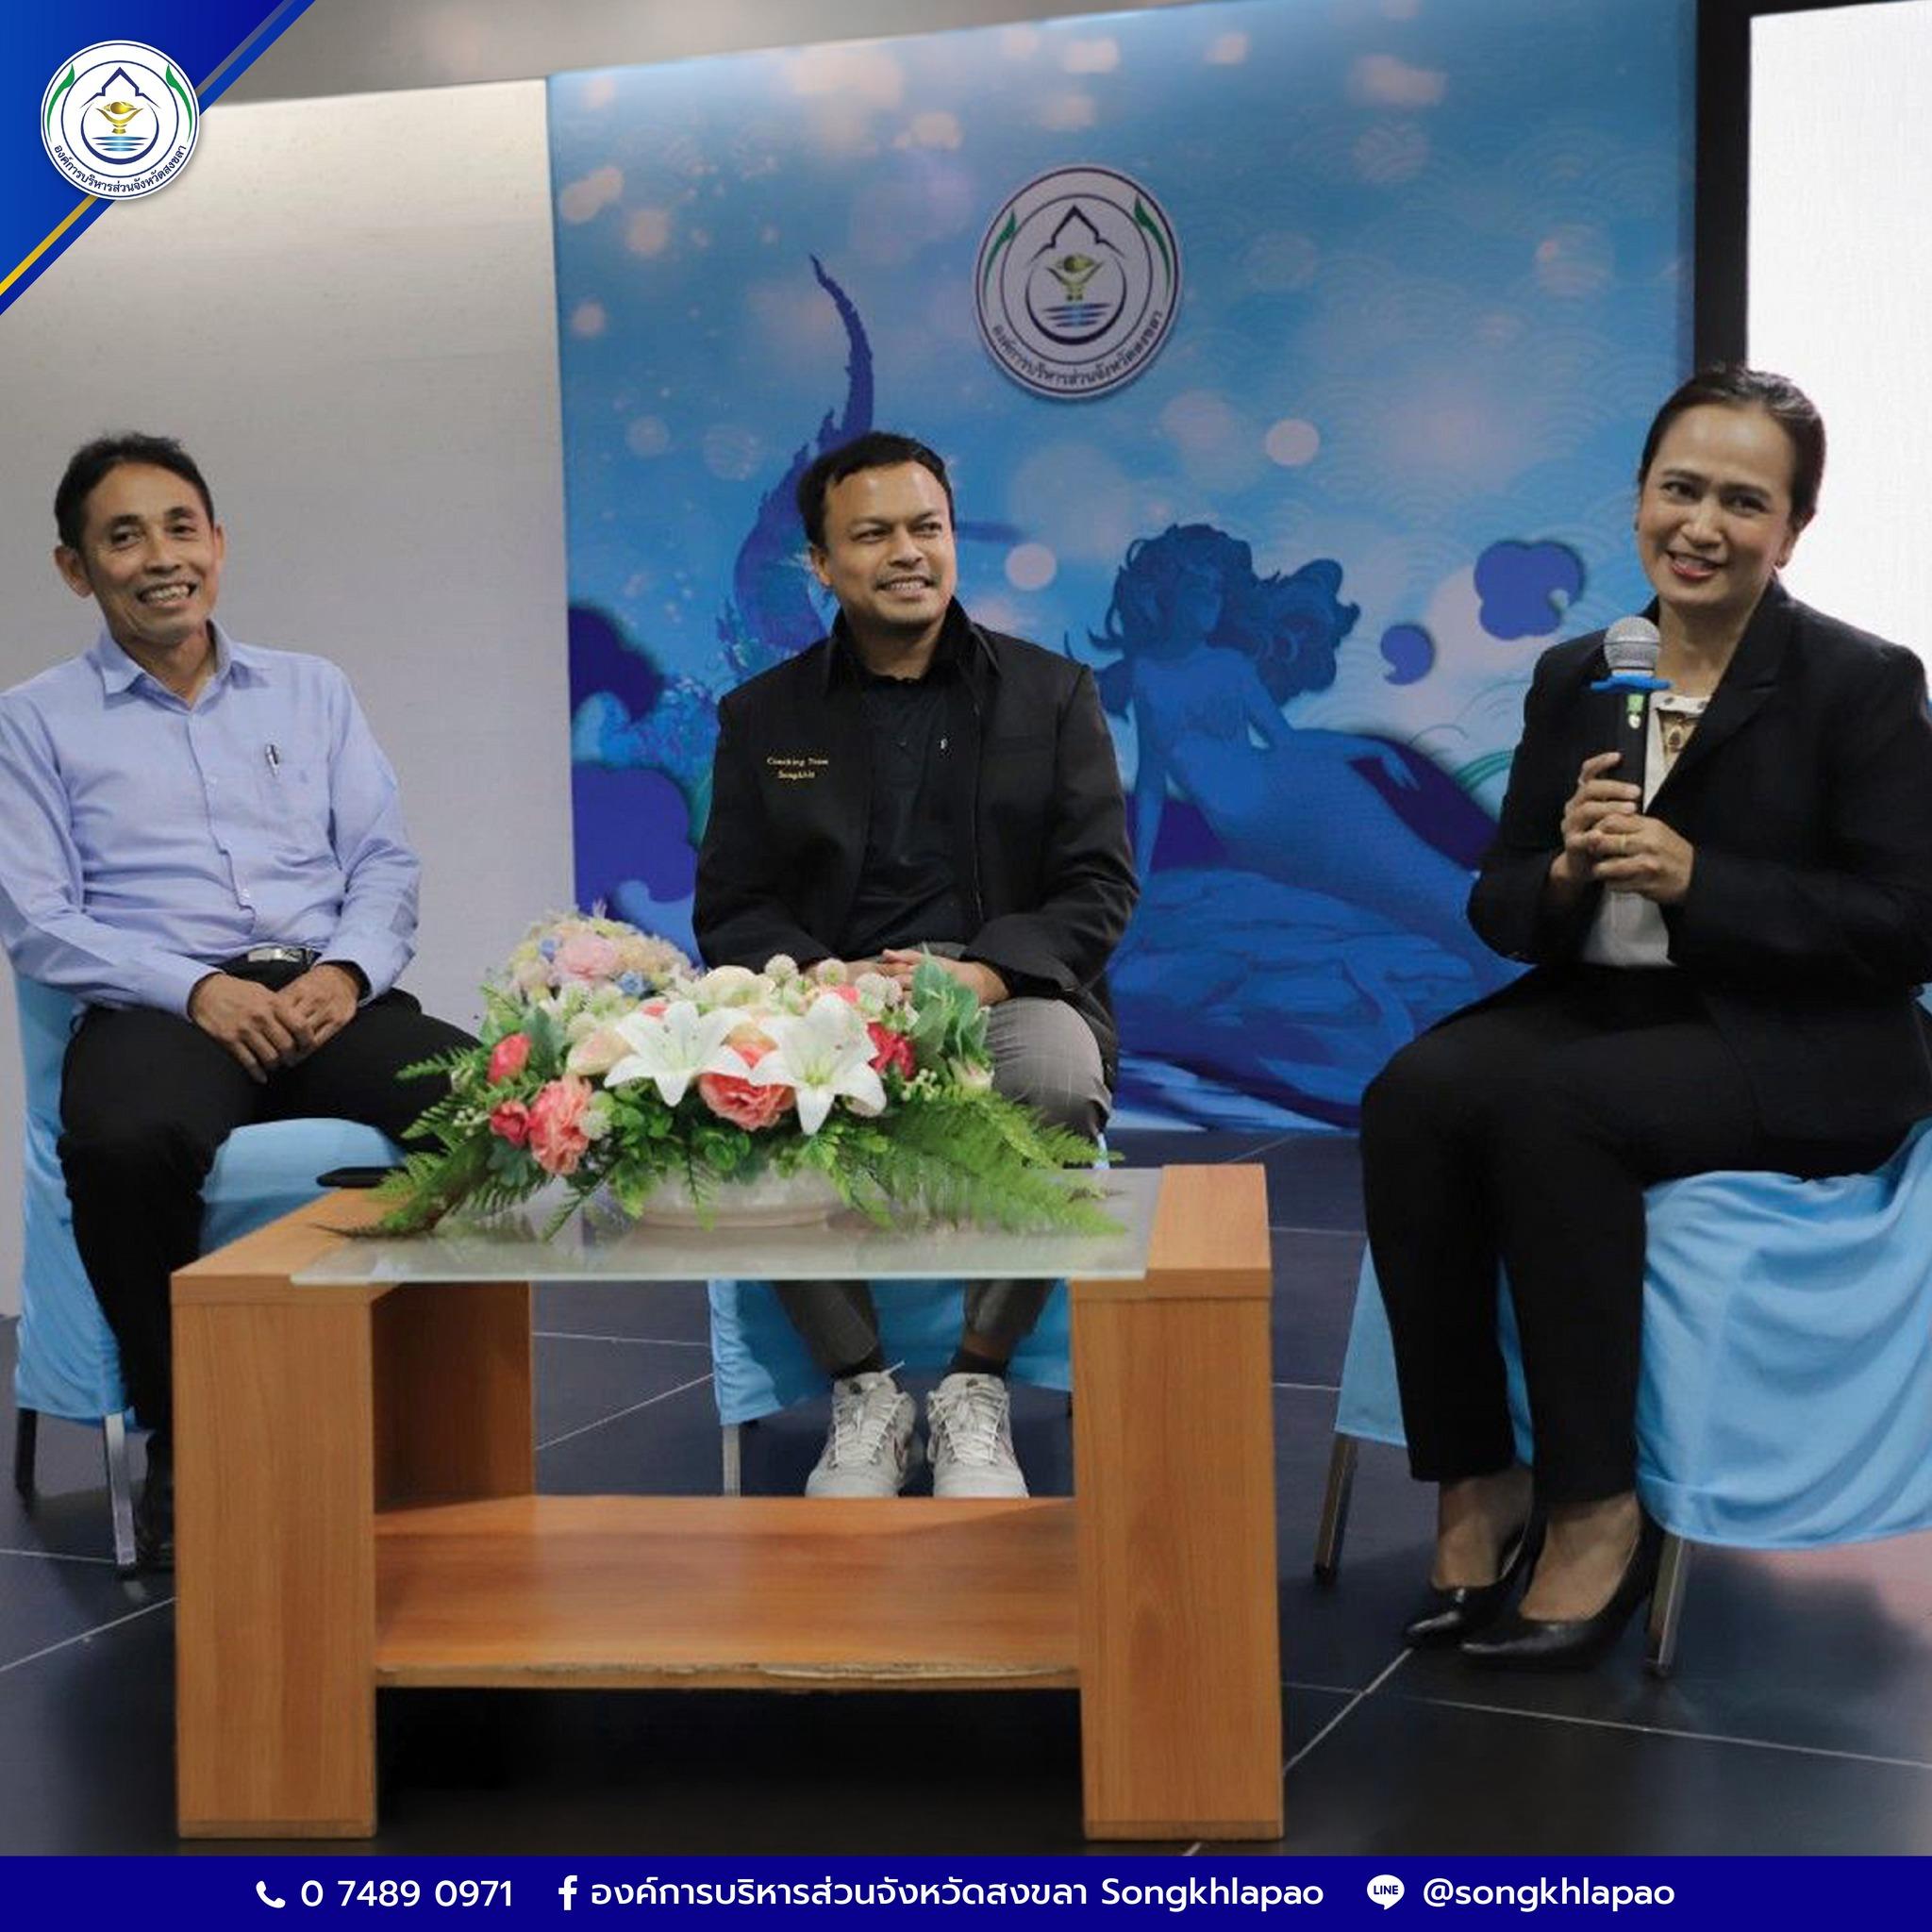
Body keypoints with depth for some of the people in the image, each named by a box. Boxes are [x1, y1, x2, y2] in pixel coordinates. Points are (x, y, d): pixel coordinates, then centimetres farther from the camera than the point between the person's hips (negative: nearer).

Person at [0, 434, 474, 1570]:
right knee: (124, 1143, -39)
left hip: (329, 996, 2)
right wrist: (199, 990, -14)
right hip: (162, 1006, -2)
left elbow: (386, 864, 13)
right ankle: (181, 1443, -16)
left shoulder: (313, 691, 20)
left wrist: (347, 969, -9)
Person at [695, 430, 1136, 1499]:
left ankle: (975, 1388, -17)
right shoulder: (762, 716, 14)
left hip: (1007, 997, -1)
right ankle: (863, 1389, -14)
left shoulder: (1052, 694, 11)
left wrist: (980, 972, -18)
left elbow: (1098, 889, 2)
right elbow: (731, 908, 7)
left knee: (1058, 1072, -36)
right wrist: (820, 982, -17)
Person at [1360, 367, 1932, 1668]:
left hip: (1793, 1053, -5)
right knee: (1411, 1100, -26)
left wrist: (1692, 878, -20)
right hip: (1600, 1010, 5)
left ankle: (1598, 1509, -21)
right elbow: (1501, 909, 10)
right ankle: (1473, 1487, -17)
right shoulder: (1574, 679, 10)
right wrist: (1564, 874, -13)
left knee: (1543, 1108, -33)